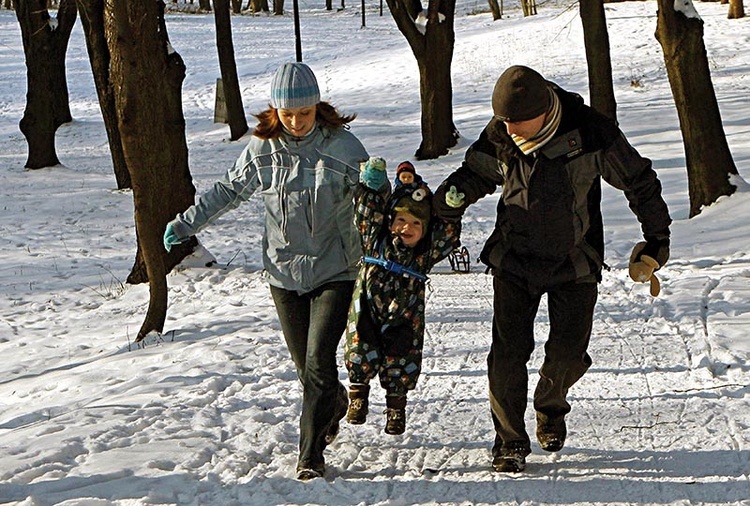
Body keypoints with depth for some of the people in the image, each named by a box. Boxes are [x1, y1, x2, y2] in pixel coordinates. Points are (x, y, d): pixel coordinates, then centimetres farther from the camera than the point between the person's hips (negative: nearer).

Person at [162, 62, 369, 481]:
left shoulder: (343, 147, -9)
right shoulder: (263, 148, -1)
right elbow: (229, 191, 13)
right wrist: (186, 224, 13)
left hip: (335, 270, -3)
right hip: (285, 271, 3)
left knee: (318, 361, -13)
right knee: (306, 365, 9)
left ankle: (311, 454, -2)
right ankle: (336, 403, 41)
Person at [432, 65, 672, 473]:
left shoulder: (591, 132, -18)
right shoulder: (498, 136, -9)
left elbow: (638, 181, -5)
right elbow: (477, 172, 11)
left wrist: (656, 240, 0)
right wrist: (453, 195, -9)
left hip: (574, 261, -1)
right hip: (514, 259, 1)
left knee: (569, 351, -1)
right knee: (508, 350, -8)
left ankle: (551, 407, 32)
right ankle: (510, 440, 7)